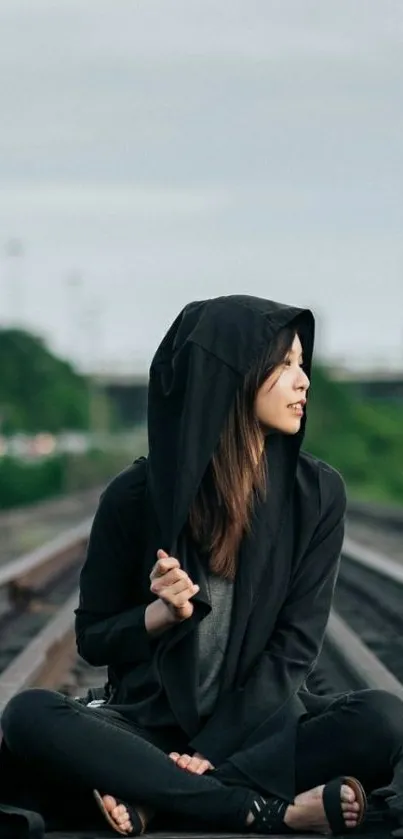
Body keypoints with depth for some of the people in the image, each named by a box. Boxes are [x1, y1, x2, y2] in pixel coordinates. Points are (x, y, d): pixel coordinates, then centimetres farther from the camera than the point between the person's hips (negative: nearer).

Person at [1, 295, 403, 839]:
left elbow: (294, 648, -5)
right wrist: (161, 614, -17)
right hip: (153, 722, 0)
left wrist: (213, 753, -19)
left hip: (260, 723, 1)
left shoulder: (317, 493, -2)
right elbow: (92, 640, 5)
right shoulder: (137, 496, -4)